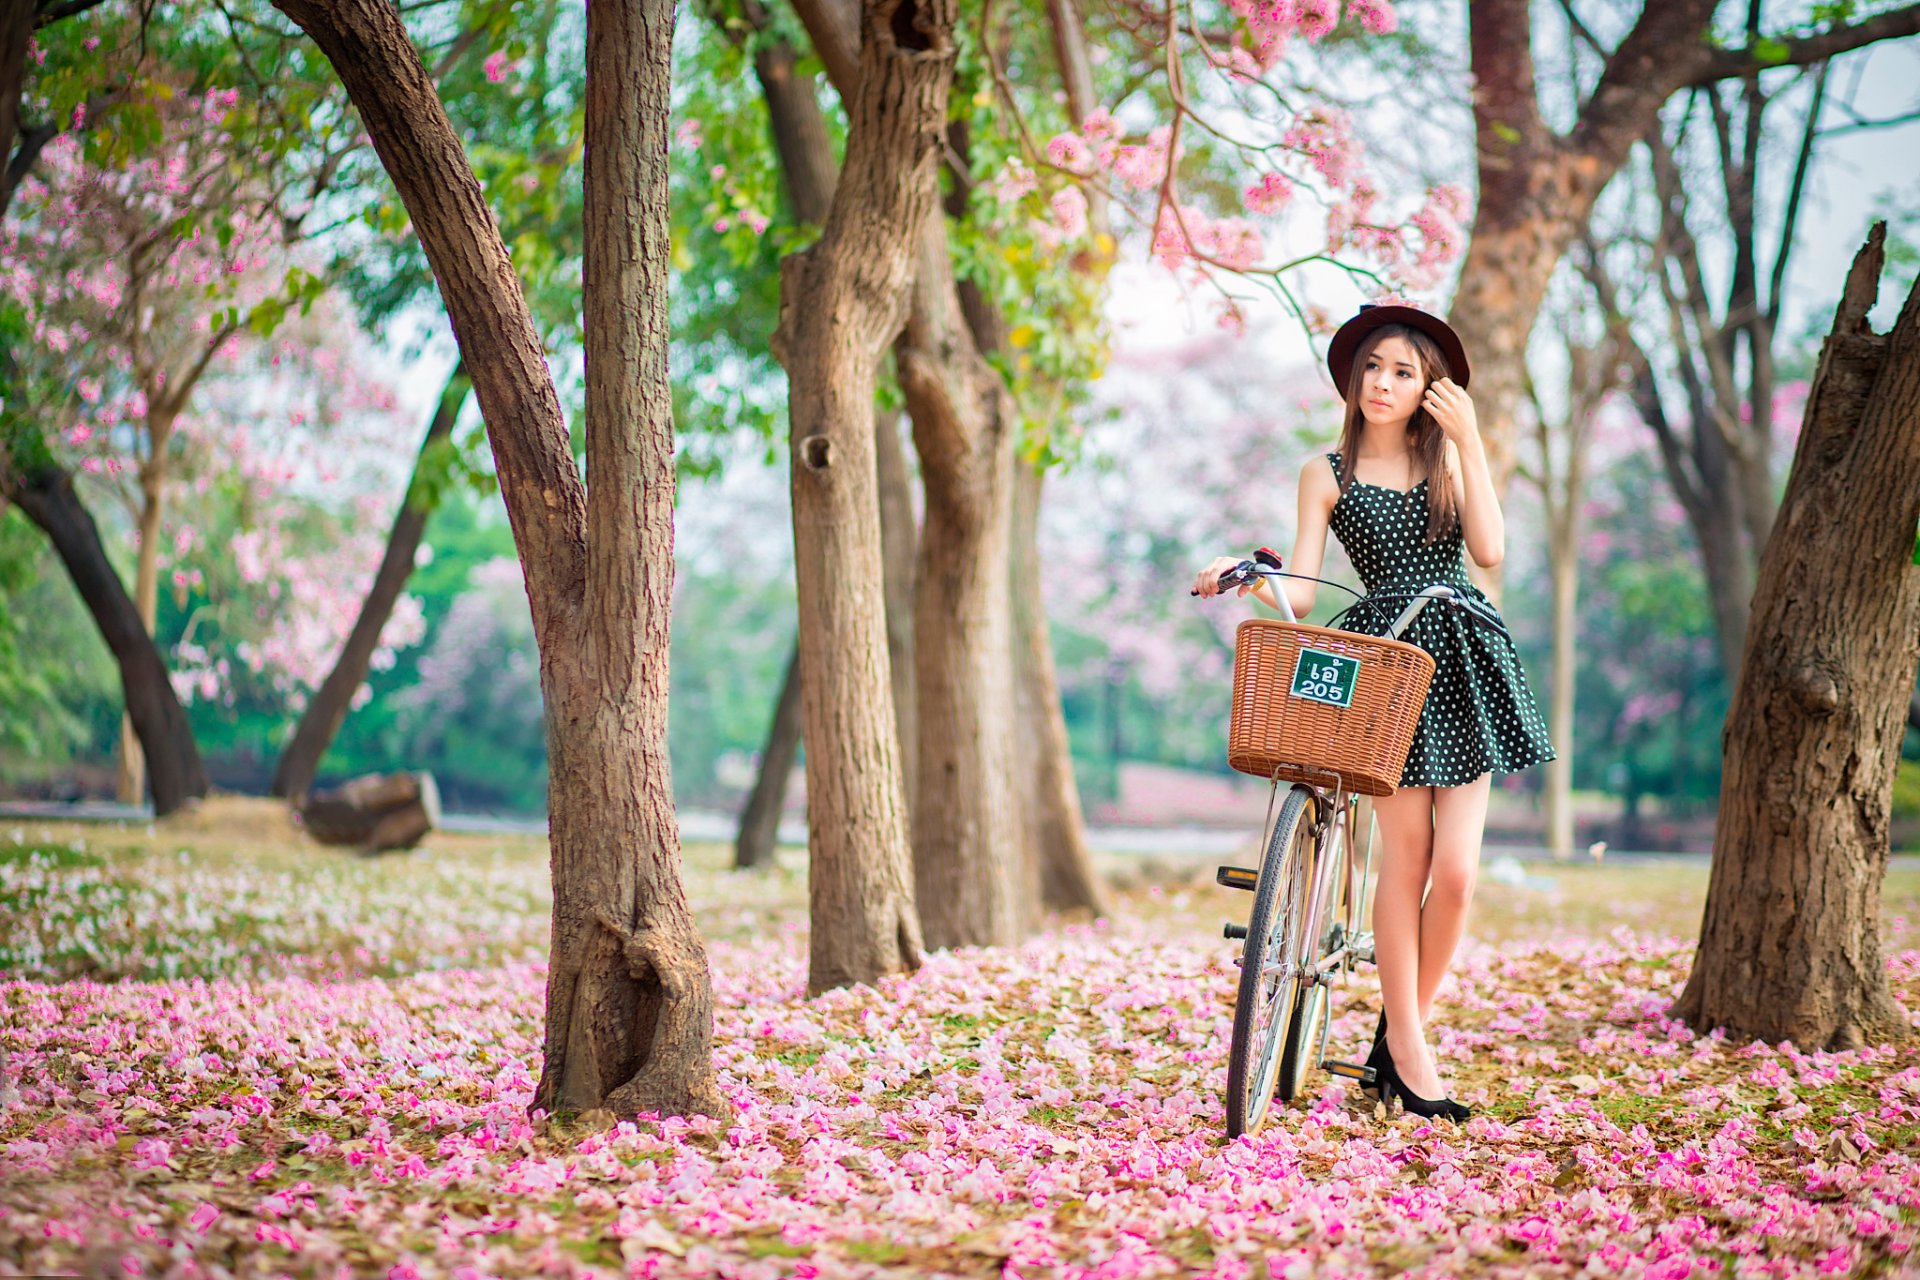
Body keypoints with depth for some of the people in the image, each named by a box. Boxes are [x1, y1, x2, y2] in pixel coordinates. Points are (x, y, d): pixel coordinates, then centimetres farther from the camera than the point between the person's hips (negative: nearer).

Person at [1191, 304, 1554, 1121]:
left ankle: (1403, 1027, 11)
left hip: (1466, 662, 2)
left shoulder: (1450, 458, 14)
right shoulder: (1327, 475, 8)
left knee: (1455, 870, -6)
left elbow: (1489, 549, -3)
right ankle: (1408, 1049, 5)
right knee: (1406, 860, -6)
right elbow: (1300, 596, 1)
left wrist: (1468, 439, -4)